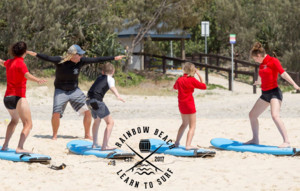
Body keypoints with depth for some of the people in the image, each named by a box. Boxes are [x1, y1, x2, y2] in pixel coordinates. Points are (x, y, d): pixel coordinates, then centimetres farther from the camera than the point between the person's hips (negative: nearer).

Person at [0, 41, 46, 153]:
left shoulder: (9, 62, 13)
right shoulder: (20, 63, -10)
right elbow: (27, 75, -31)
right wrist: (37, 80, -50)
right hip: (18, 98, -9)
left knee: (14, 120, 32)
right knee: (28, 124, -11)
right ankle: (20, 147, -27)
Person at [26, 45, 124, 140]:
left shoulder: (80, 61, -7)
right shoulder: (60, 61, -18)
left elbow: (96, 60, -3)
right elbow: (48, 58, -32)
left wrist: (114, 58, 1)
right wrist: (35, 54, -49)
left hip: (75, 91, 4)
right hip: (61, 91, -4)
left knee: (88, 110, -3)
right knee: (56, 113, -18)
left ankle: (87, 135, 14)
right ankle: (54, 135, 4)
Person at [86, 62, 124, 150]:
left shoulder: (99, 78, 27)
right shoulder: (110, 79, 5)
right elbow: (112, 87, -16)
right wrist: (118, 95, -26)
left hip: (89, 100, 8)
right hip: (97, 100, -8)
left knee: (97, 120, 32)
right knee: (110, 122, -3)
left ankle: (95, 143, 38)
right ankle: (104, 146, -13)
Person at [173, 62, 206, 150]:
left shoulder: (179, 80, 3)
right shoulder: (192, 80, -14)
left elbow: (175, 87, 25)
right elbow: (204, 86, -7)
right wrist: (199, 75, -3)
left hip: (181, 105, 7)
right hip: (189, 104, -7)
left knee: (185, 123, 26)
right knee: (192, 126, -3)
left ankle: (177, 142, 30)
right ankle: (188, 145, -17)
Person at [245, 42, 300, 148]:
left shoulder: (273, 61, -10)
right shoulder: (262, 64, 13)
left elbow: (283, 73, -20)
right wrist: (258, 82, 56)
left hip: (274, 92, -9)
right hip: (265, 94, 9)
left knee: (275, 115, -26)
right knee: (252, 115, 12)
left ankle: (286, 141, -27)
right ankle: (255, 140, 25)